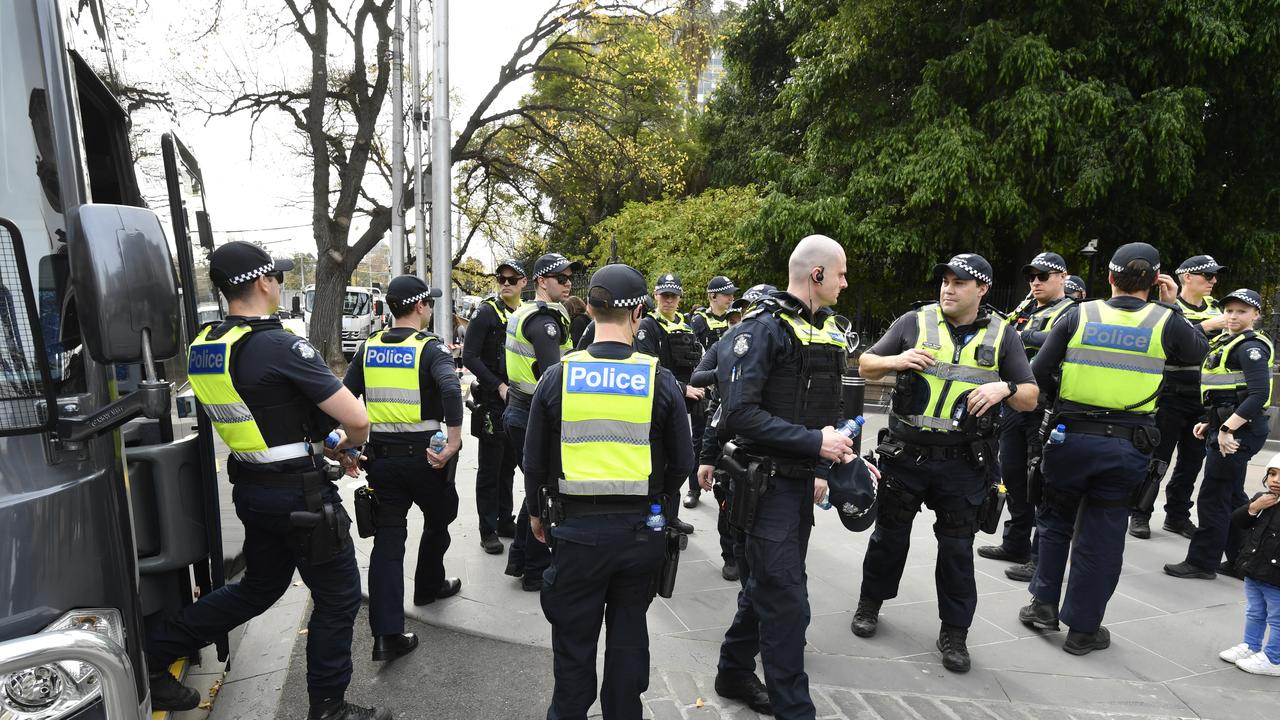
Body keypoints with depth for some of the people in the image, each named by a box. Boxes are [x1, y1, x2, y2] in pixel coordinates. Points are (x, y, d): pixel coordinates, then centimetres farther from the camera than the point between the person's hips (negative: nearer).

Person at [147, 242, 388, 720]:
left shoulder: (204, 346, 4)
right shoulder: (282, 346, -22)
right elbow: (357, 419, -23)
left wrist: (324, 446, 15)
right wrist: (348, 444, 1)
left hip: (251, 486, 8)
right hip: (300, 495, -8)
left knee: (260, 586, 27)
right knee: (338, 597, 9)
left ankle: (153, 650, 31)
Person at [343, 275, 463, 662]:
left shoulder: (369, 347, 7)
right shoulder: (430, 347, -9)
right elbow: (451, 388, -28)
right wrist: (454, 442, -26)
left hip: (380, 455, 4)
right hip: (423, 453, -4)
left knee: (388, 538, 4)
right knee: (438, 521, 23)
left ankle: (387, 634, -2)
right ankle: (429, 586, 43)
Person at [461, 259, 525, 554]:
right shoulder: (487, 312, -8)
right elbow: (469, 357, -13)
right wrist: (499, 386, -18)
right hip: (493, 401, -6)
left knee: (509, 464, 15)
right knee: (490, 468, 1)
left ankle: (505, 521, 26)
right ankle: (488, 530, 10)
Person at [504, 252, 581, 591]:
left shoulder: (523, 312, 13)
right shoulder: (545, 319, -17)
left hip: (518, 411, 10)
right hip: (535, 417, -10)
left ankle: (520, 559, 32)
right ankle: (537, 571, 16)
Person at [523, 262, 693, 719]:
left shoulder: (558, 377, -9)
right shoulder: (659, 380, -9)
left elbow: (534, 461, -1)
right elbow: (682, 463, -1)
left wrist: (535, 511, 16)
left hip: (577, 528, -1)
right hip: (642, 529, 1)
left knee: (574, 640, 16)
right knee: (628, 636, 19)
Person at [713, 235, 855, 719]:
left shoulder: (828, 330, 11)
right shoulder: (764, 328, -15)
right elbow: (740, 412, -22)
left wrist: (824, 465, 17)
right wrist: (812, 442, -22)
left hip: (801, 480, 9)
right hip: (768, 482, -8)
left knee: (767, 584, 20)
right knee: (786, 601, -3)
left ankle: (734, 673, 38)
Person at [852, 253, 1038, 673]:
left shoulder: (1002, 335, 3)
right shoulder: (914, 322, 1)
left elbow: (1030, 399, 3)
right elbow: (865, 367, 4)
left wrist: (1005, 387, -19)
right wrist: (896, 360, -17)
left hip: (963, 463, 0)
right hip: (906, 454, 0)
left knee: (957, 548, 7)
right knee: (890, 534, 13)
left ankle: (954, 633, 22)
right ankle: (871, 603, 33)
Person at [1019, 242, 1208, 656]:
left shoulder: (1079, 315, -2)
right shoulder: (1165, 322, -1)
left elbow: (1039, 375, -4)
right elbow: (1200, 352, 20)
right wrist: (1173, 307, 21)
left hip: (1071, 437, 0)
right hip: (1127, 446, 1)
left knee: (1054, 521, 20)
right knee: (1102, 537, 9)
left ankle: (1044, 604, 22)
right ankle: (1083, 629, 18)